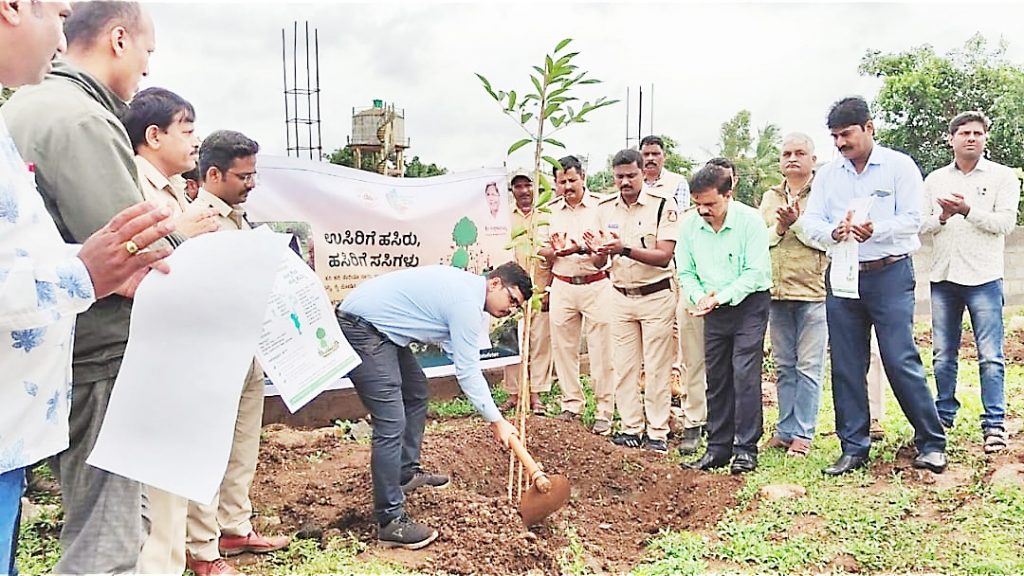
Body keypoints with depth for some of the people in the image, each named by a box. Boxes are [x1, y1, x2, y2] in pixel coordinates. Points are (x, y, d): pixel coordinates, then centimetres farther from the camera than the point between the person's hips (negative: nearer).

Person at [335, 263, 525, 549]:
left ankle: (407, 472, 36)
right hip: (360, 329, -11)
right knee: (391, 424, -14)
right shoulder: (466, 303, -16)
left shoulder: (465, 285, 13)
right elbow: (467, 372, -14)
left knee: (416, 392, 25)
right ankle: (390, 521, -9)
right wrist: (497, 421, -6)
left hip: (379, 327, 11)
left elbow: (462, 359, 18)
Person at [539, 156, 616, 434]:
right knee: (563, 348, 8)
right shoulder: (550, 210, 11)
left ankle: (604, 412, 5)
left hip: (596, 286, -4)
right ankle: (572, 404, 21)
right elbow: (543, 252, 14)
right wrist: (554, 250, -9)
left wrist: (581, 249, -28)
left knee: (601, 352, -3)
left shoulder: (600, 206, -2)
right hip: (562, 285, 4)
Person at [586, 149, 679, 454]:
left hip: (657, 295, -4)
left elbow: (664, 256, -19)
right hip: (620, 296, 4)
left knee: (657, 368, 2)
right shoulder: (605, 209, 3)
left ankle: (657, 432, 11)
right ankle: (630, 428, 19)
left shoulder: (663, 205, -11)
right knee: (624, 367, 8)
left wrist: (624, 249, -32)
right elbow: (599, 263, 4)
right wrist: (598, 251, -20)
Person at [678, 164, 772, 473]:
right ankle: (718, 447, 17)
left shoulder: (750, 220, -15)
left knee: (745, 373, -10)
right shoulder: (690, 225, -2)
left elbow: (756, 272, -17)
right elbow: (686, 272, 6)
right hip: (714, 309, 5)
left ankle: (746, 449, -1)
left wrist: (720, 297, -22)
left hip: (749, 304, -5)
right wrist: (700, 297, -13)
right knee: (716, 377, 8)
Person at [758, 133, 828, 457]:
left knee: (809, 367, -1)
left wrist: (798, 222, -17)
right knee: (784, 366, 11)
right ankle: (785, 430, 20)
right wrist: (779, 227, -7)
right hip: (777, 293, 5)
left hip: (813, 292, -5)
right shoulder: (770, 198, 16)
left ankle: (803, 434, 6)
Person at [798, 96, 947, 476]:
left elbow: (911, 220, -9)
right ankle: (854, 447, 16)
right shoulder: (828, 174, 11)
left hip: (890, 274, -4)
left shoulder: (899, 166, 0)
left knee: (901, 361, -6)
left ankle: (931, 443, 10)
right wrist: (833, 232, -19)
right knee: (846, 366, 6)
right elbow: (810, 222, 4)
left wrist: (874, 230, -27)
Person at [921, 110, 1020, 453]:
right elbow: (921, 225, 8)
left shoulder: (1002, 177, 3)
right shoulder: (935, 180, 12)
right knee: (943, 354, 10)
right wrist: (942, 218, -12)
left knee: (990, 356, -3)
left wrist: (967, 210, -19)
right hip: (943, 276, 3)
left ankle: (994, 425, 2)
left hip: (983, 277, -3)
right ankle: (944, 416, 21)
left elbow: (1006, 222, -7)